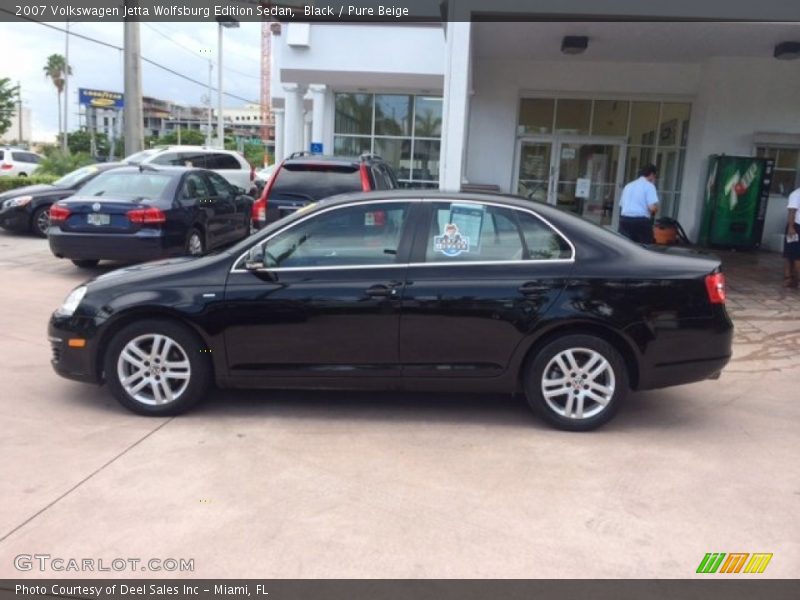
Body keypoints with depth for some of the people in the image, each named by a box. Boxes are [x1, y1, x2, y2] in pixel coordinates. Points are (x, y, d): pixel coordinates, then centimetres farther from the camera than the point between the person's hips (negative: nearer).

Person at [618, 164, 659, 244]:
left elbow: (621, 205, 23)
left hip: (624, 220, 6)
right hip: (641, 221, -6)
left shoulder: (628, 186, 19)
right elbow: (653, 207, -12)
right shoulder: (649, 186, -1)